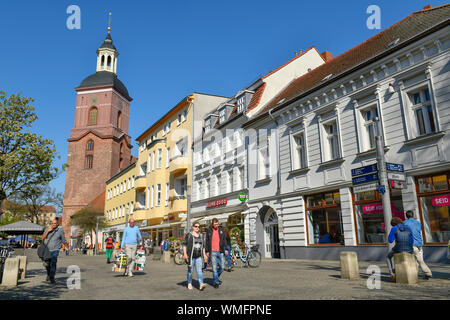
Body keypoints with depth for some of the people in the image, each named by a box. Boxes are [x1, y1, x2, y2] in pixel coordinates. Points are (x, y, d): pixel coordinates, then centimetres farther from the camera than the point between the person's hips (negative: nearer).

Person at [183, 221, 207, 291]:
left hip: (198, 257, 3)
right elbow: (184, 244, -5)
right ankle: (189, 284, 25)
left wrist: (204, 254, 13)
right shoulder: (189, 235, -3)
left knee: (199, 270, -9)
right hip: (190, 256, -3)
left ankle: (201, 285, -19)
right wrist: (185, 254, -14)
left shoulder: (200, 236, 12)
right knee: (190, 270, 8)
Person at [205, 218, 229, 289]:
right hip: (213, 252, -2)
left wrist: (226, 249, 1)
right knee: (214, 267, -3)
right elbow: (207, 242, 7)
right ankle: (216, 282, 7)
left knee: (221, 267, 5)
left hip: (220, 251, 2)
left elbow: (224, 240, 8)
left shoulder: (221, 230, 6)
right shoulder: (209, 231, 3)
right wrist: (207, 251, 3)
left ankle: (216, 278, 29)